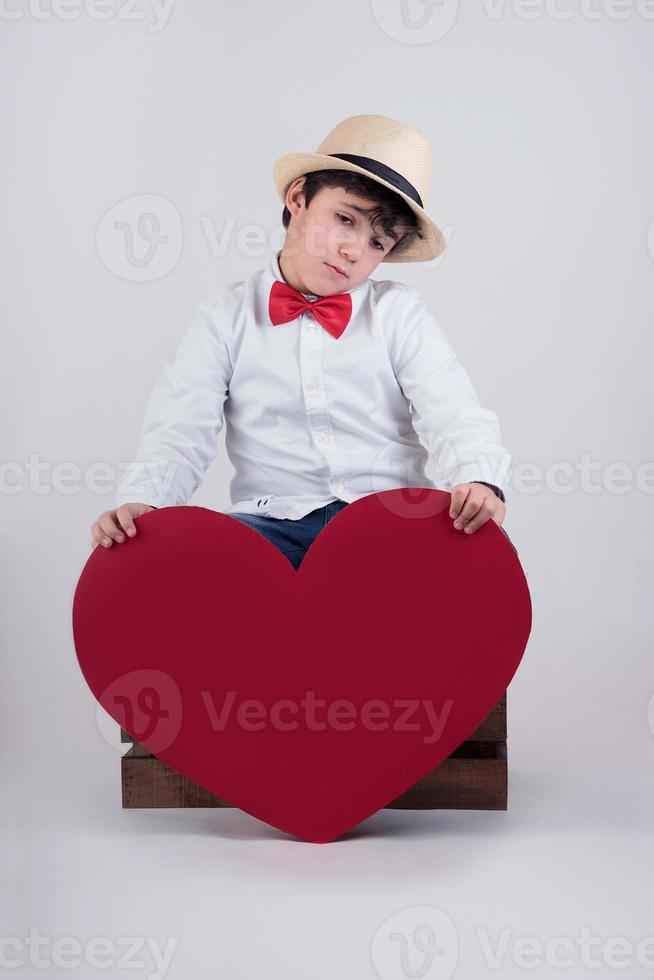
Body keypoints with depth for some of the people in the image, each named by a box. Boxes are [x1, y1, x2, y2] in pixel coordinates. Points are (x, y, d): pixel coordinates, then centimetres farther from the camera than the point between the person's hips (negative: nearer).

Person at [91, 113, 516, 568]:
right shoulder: (226, 317, 10)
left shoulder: (399, 311, 11)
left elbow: (455, 415, -2)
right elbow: (179, 434, 1)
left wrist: (479, 479, -25)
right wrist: (140, 500, -21)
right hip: (272, 524, 0)